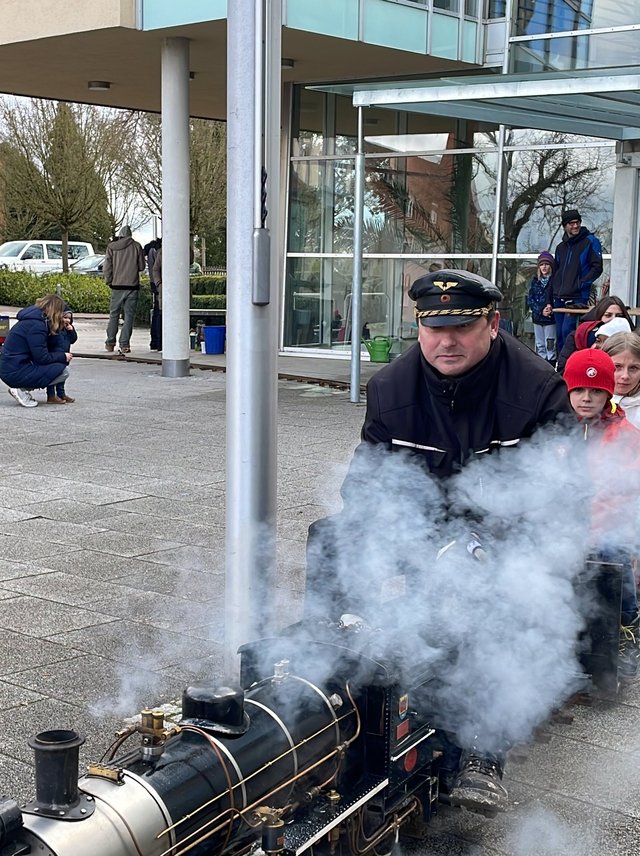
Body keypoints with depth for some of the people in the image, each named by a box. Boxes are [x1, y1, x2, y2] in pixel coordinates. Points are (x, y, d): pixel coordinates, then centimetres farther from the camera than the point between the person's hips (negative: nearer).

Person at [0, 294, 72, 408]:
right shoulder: (36, 325, -18)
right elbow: (42, 358, -17)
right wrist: (63, 356, -3)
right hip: (15, 372, -10)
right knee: (63, 370, -11)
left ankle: (22, 388, 7)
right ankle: (22, 390, -8)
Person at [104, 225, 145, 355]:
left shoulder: (111, 247, 1)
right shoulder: (136, 246, -1)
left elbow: (107, 267, 0)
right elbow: (141, 266, 4)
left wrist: (109, 281, 13)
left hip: (117, 286, 1)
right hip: (132, 286, -1)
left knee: (114, 315, 12)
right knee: (129, 316, 1)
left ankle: (110, 343, 16)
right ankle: (124, 344, -4)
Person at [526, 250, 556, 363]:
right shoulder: (535, 280, 8)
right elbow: (530, 299, 3)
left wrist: (550, 308, -23)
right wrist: (541, 310, -10)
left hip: (550, 318, -4)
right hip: (537, 317, 4)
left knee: (550, 345, -4)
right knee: (539, 345, 11)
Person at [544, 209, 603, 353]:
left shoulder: (590, 241, 1)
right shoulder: (561, 247, 19)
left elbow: (597, 268, -5)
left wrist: (580, 284, -16)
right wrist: (549, 300, 17)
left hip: (577, 298, -6)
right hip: (559, 299, 6)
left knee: (567, 330, -18)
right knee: (560, 335, 7)